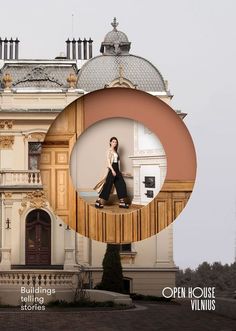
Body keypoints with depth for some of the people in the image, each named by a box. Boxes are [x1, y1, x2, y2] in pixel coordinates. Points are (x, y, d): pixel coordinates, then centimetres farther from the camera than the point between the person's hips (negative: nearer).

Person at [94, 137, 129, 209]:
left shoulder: (115, 151, 17)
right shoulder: (109, 150, -8)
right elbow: (108, 161, -16)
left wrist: (117, 171, 17)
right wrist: (112, 170, -24)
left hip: (116, 169, 9)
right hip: (112, 168, -9)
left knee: (121, 184, 4)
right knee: (108, 185, -9)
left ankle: (122, 202, 6)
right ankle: (98, 201, -5)